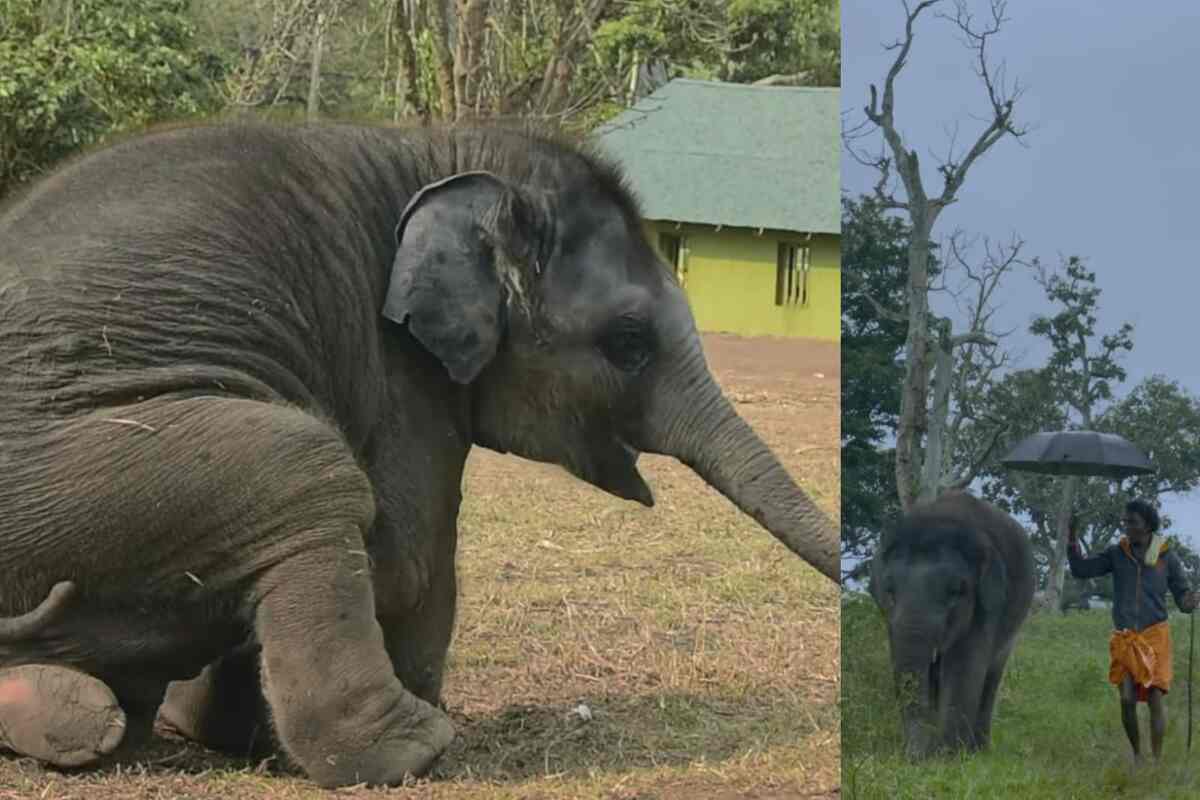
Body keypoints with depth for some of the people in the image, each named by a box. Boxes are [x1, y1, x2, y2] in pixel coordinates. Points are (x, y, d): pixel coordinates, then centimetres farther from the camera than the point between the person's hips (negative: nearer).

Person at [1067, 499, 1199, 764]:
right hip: (1124, 639, 1)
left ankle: (1157, 759, -3)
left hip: (1155, 636, -1)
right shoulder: (1117, 553, 2)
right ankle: (1137, 754, 15)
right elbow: (1081, 569, -2)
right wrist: (1072, 539, -15)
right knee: (1127, 699, -5)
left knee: (1155, 697, -10)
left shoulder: (1167, 557, -1)